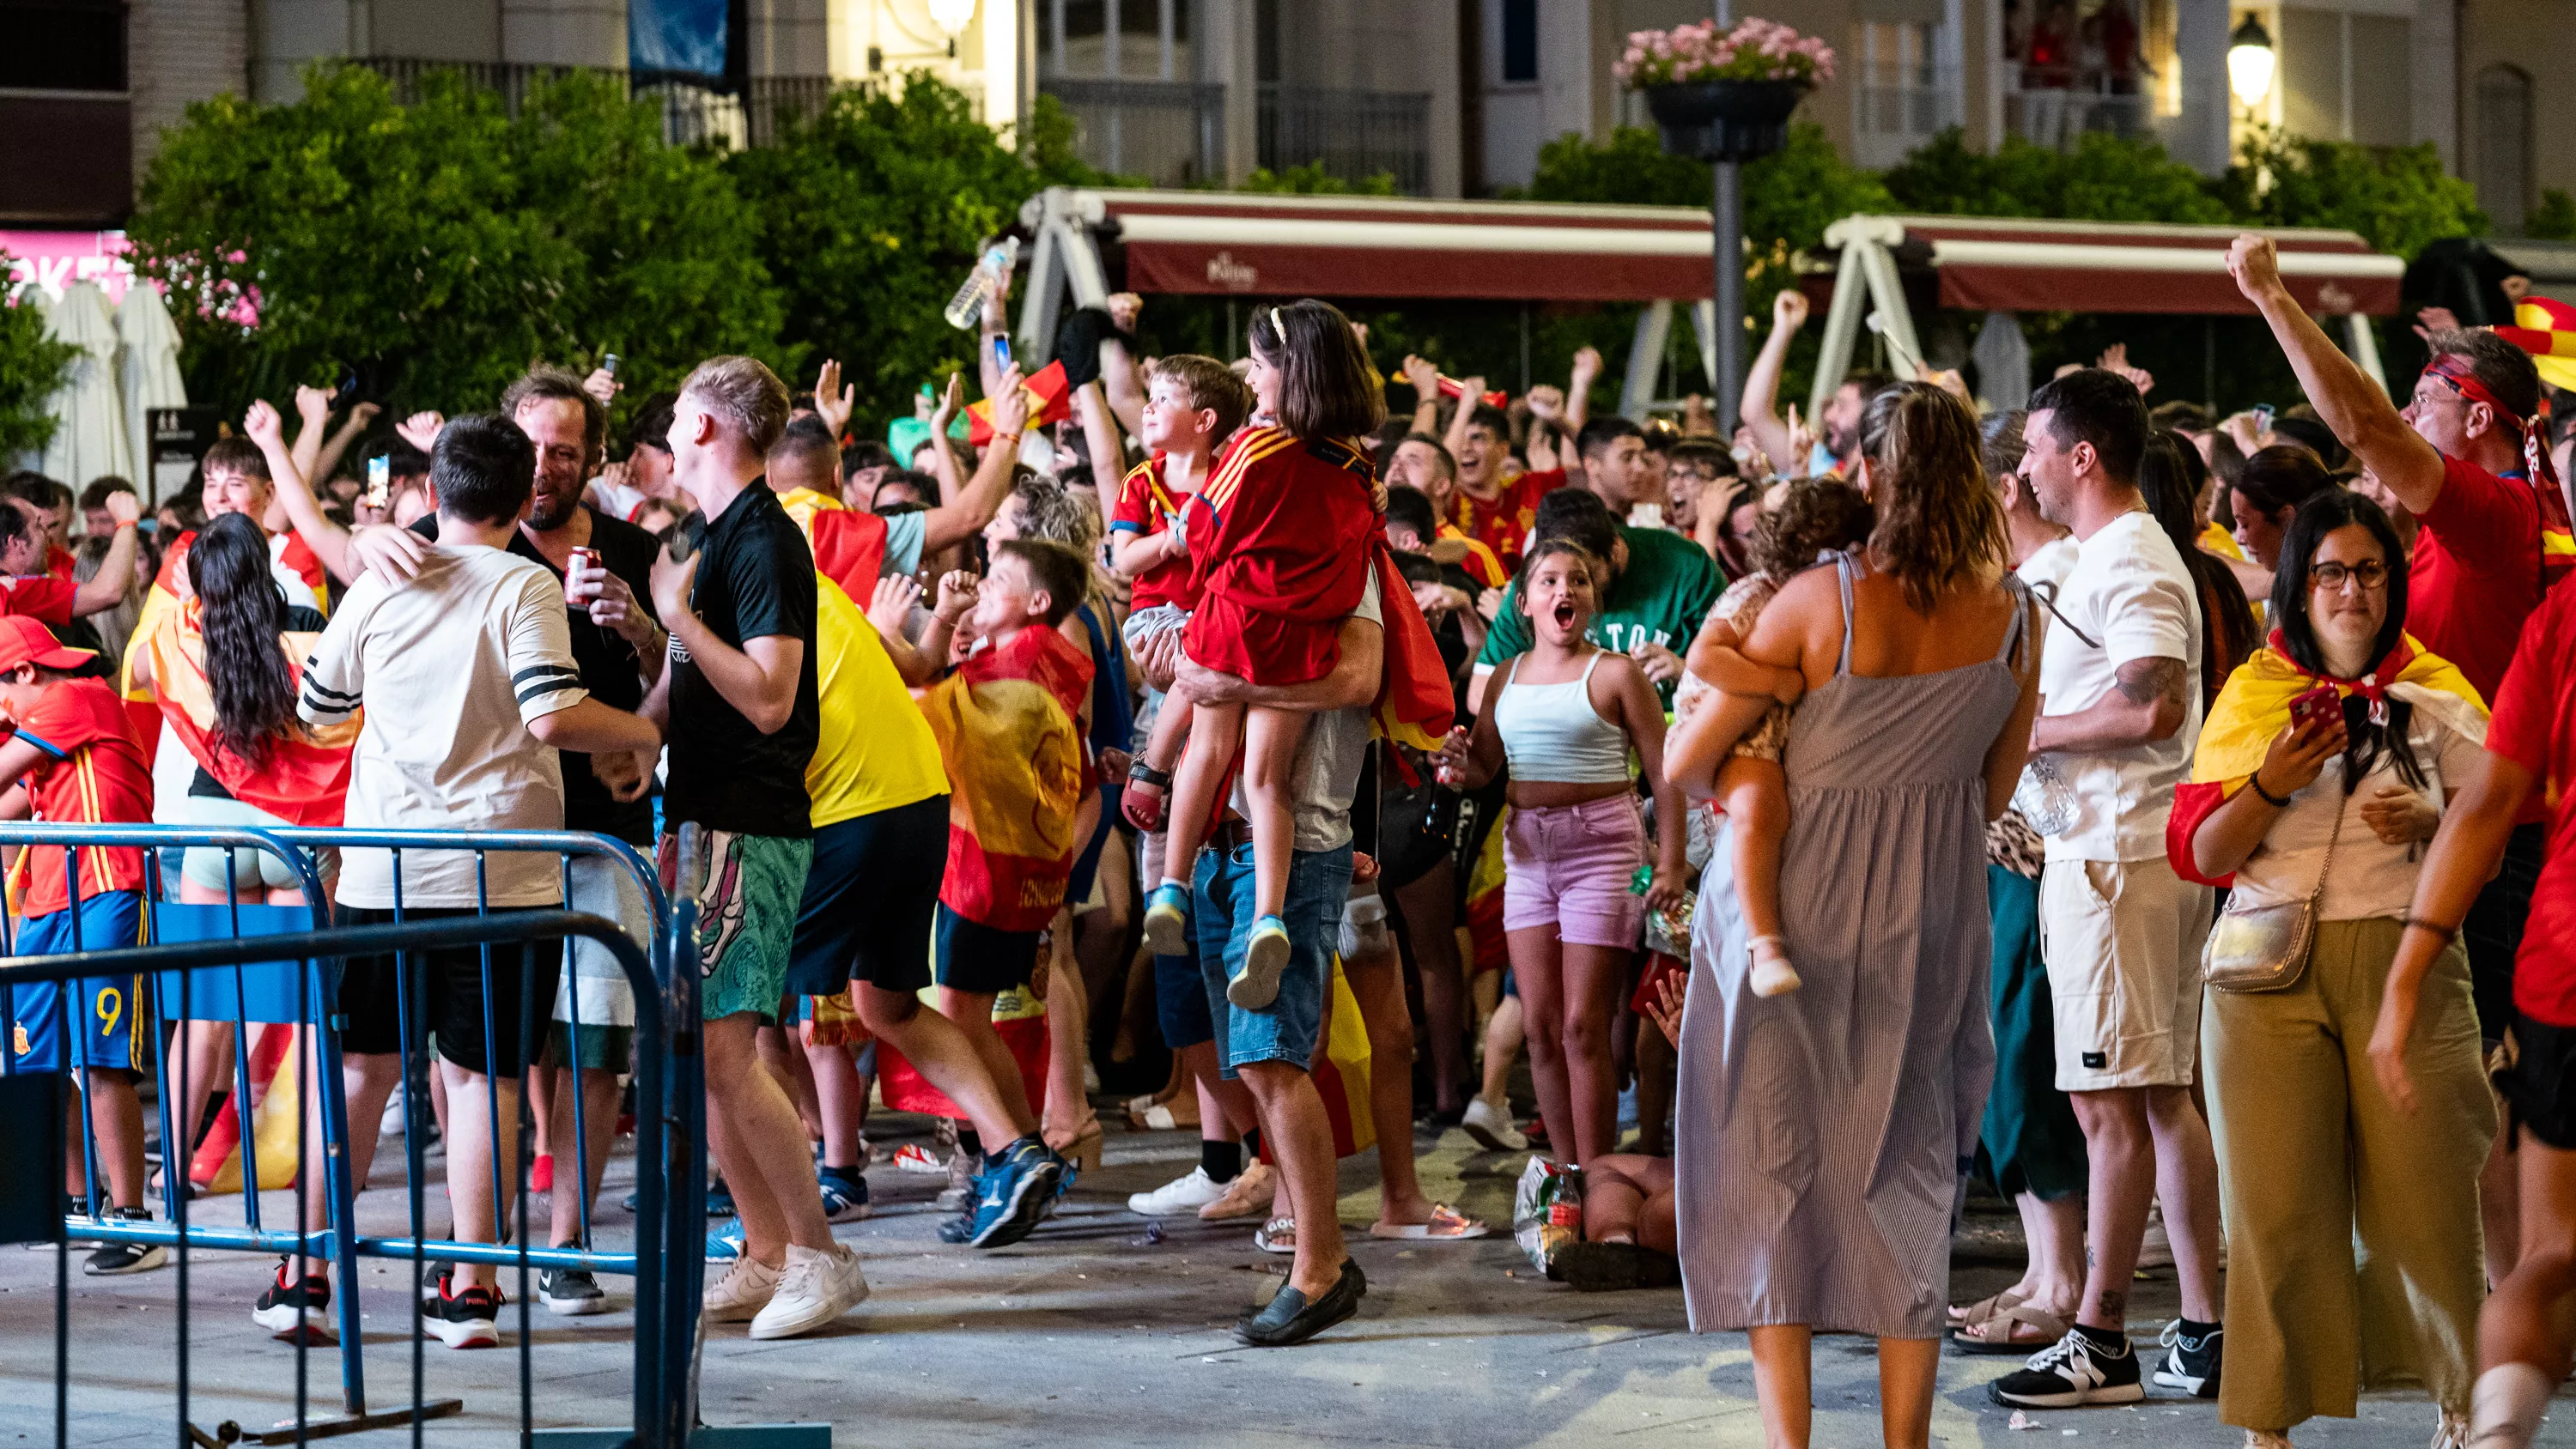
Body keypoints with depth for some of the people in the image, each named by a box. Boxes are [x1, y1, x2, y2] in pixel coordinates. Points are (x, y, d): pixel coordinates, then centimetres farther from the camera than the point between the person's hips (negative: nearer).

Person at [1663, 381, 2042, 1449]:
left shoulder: (1818, 601, -16)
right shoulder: (2014, 619, -6)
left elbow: (1684, 765, -9)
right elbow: (1992, 795, 6)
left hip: (1787, 906, -3)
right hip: (1928, 920, 3)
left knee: (1774, 1175, 6)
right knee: (1907, 1181, 12)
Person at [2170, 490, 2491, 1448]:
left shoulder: (2436, 693, 9)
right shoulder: (2252, 695, 9)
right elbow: (2199, 852, 5)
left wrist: (2429, 822, -9)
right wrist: (2271, 785, -12)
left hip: (2407, 962, 0)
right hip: (2272, 969, 0)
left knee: (2423, 1191, -4)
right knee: (2274, 1199, -3)